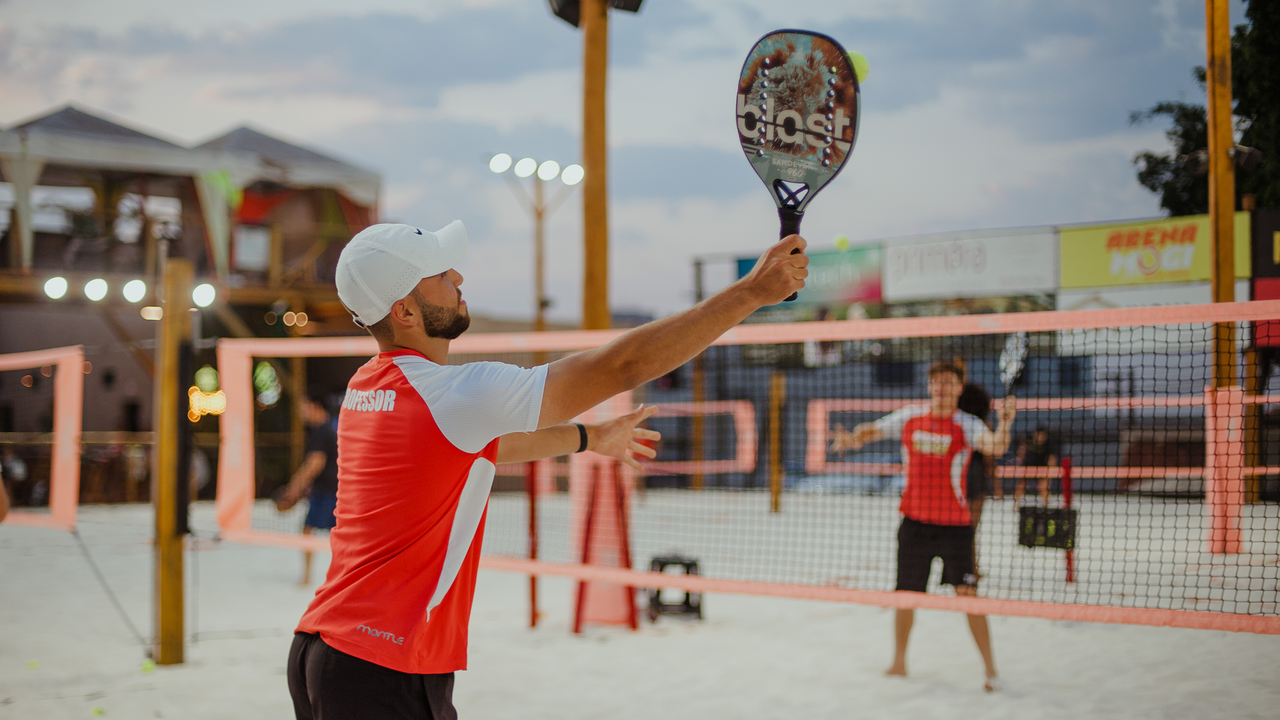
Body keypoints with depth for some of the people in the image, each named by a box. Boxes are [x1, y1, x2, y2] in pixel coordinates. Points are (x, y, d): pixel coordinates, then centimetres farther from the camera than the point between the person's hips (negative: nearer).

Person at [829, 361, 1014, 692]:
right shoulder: (909, 418, 3)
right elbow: (872, 431, 12)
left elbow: (995, 447, -25)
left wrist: (1005, 424, -46)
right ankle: (899, 663, 29)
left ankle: (990, 668, 0)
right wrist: (851, 438, -10)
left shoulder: (967, 425, -7)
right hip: (914, 519, 4)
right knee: (905, 594, 12)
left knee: (967, 595, -10)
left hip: (954, 524, -3)